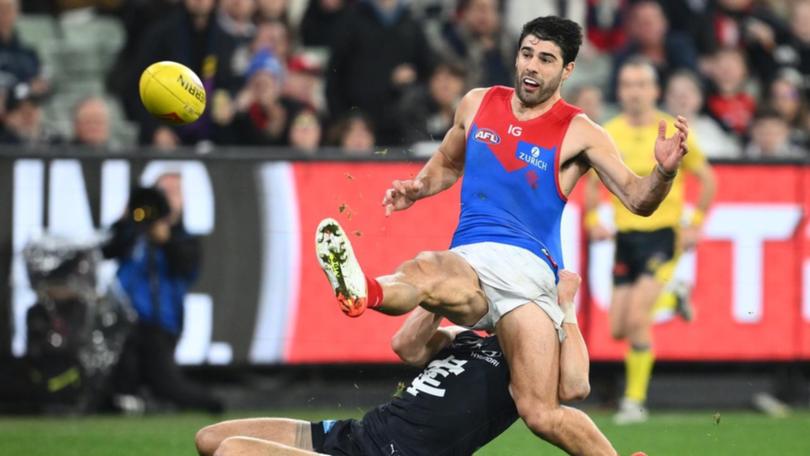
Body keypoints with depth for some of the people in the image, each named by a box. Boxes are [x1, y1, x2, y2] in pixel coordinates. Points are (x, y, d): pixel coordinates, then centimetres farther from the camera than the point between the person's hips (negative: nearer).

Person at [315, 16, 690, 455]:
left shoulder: (579, 133, 5)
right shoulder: (477, 104, 17)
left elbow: (637, 200, 1)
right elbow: (447, 163, 34)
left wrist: (664, 172, -20)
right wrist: (415, 188, 13)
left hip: (526, 265, -1)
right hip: (467, 261, 1)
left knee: (541, 414, -20)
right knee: (429, 271, -40)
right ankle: (366, 291, -73)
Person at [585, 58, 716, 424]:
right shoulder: (608, 135, 2)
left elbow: (707, 178, 6)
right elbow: (593, 183, 15)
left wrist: (695, 224, -2)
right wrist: (592, 220, -1)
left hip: (663, 233, -4)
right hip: (625, 234, 4)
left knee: (637, 318, -19)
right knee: (618, 328, 4)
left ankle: (635, 400, -9)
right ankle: (672, 298, 35)